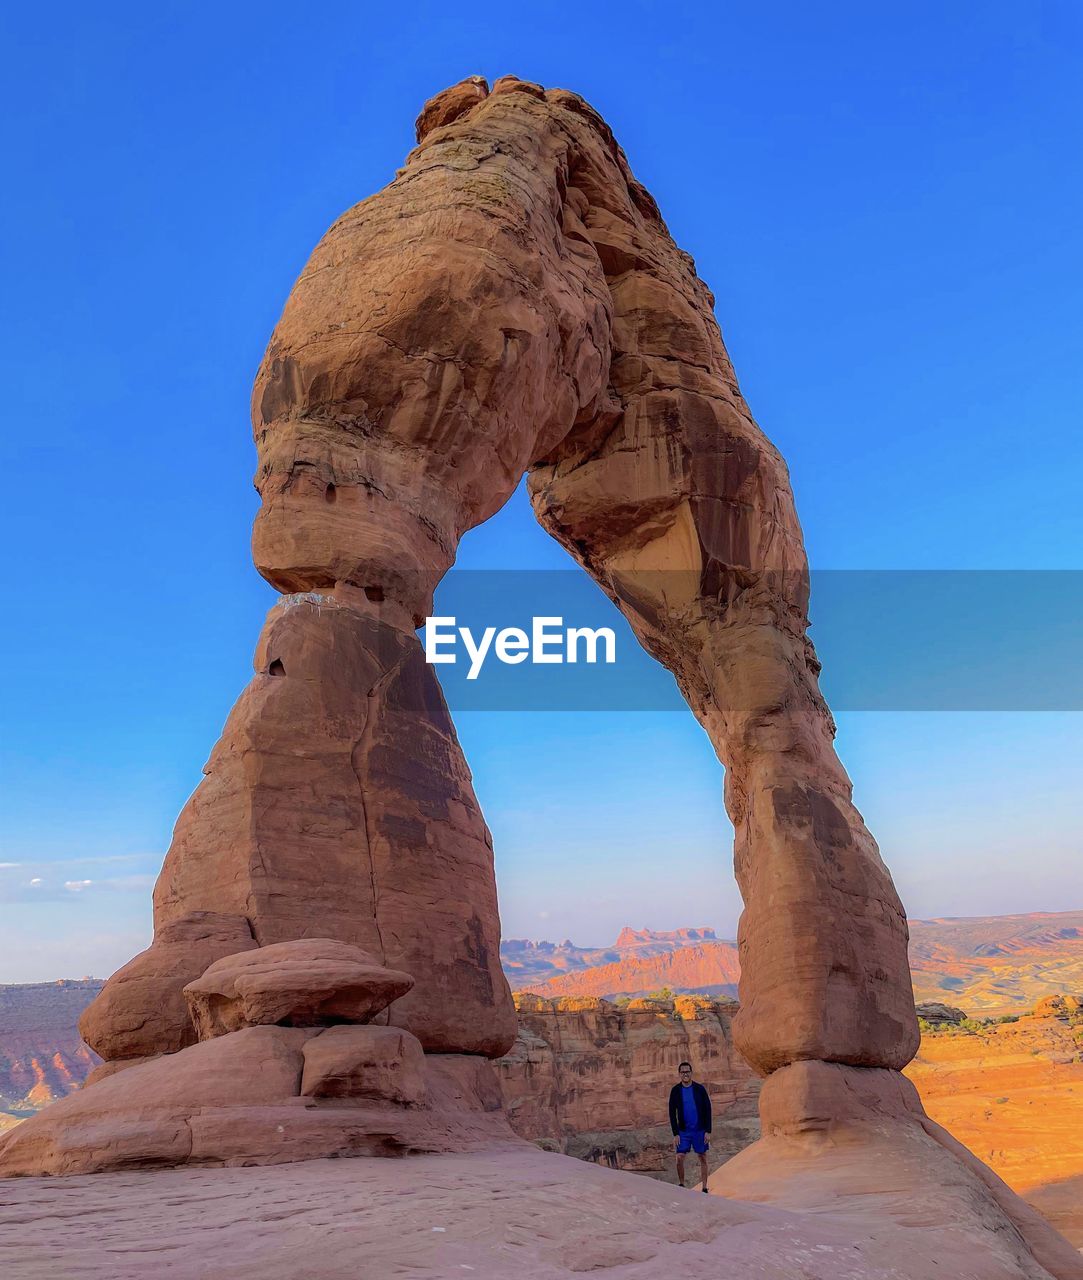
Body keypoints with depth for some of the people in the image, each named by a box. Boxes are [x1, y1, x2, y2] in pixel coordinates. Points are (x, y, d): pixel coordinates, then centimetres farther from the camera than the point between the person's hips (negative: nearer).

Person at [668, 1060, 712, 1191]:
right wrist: (675, 1134, -6)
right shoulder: (675, 1090, -2)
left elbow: (707, 1110, -2)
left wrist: (708, 1131, -8)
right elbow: (672, 1113, 0)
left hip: (700, 1130, 0)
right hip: (683, 1131, 0)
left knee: (703, 1159, 5)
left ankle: (704, 1189, 15)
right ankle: (682, 1185, 11)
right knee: (679, 1158, -8)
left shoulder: (700, 1089, -5)